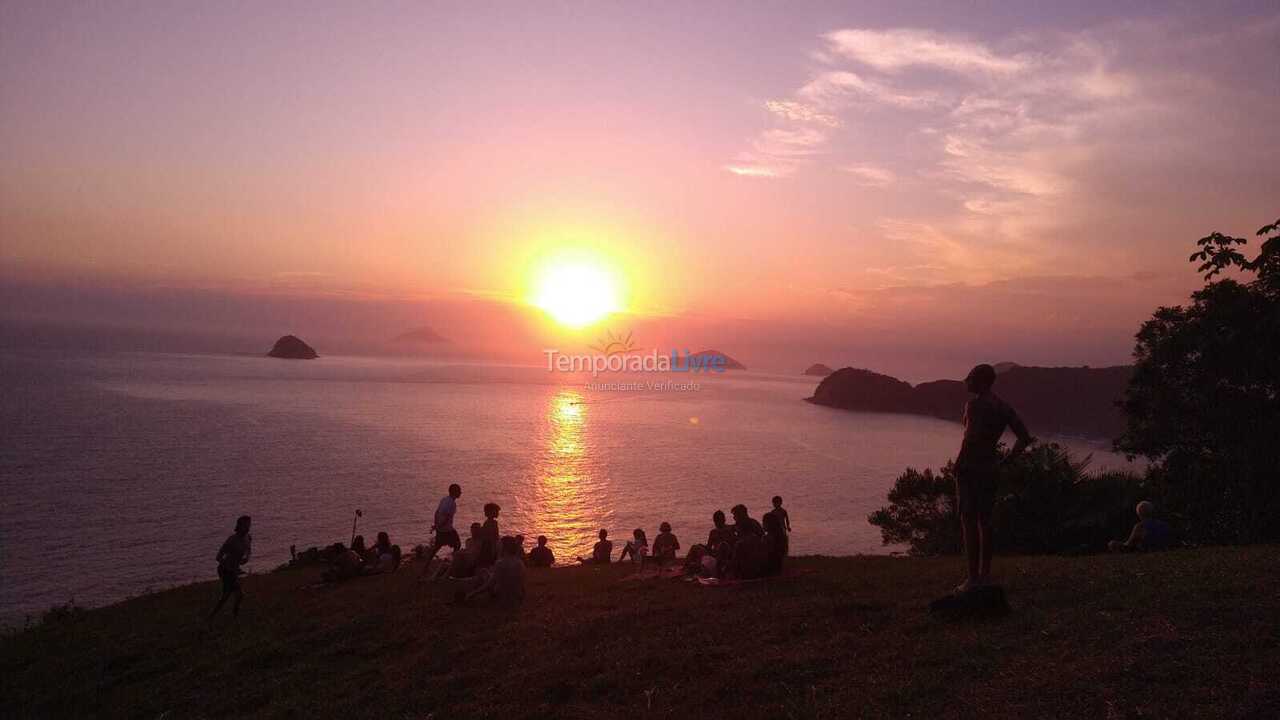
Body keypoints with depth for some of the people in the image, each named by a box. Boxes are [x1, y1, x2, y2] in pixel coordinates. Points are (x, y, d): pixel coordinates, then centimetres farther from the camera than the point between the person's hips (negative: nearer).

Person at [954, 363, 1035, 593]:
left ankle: (973, 578, -2)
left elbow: (973, 436, -29)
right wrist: (1006, 460, 12)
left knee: (969, 523, -3)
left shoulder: (974, 404, -14)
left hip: (970, 468, -8)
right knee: (985, 522, 15)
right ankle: (985, 574, 21)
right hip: (991, 468, 8)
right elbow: (1025, 438, 10)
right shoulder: (1003, 407, 11)